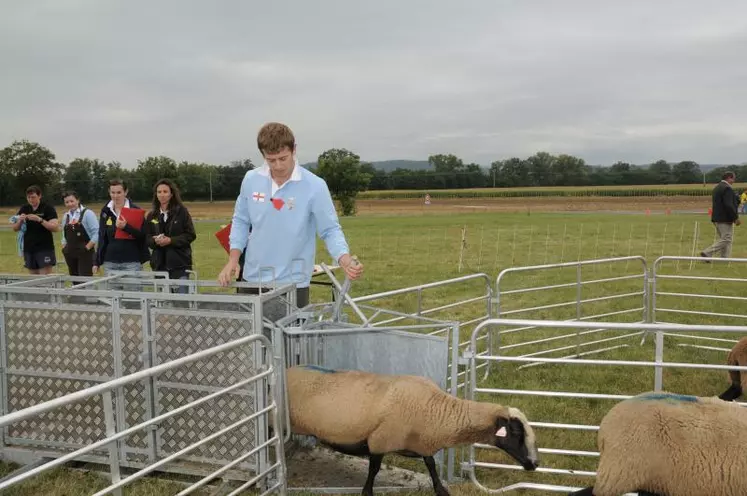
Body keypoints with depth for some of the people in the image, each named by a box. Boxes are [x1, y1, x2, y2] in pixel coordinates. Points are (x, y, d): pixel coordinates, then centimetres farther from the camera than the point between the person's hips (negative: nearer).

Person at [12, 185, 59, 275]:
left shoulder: (48, 208, -4)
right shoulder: (24, 209, 9)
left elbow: (55, 227, -12)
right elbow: (15, 228, 12)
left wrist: (39, 219, -23)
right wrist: (20, 220, -9)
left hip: (45, 248, -5)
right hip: (29, 249, 5)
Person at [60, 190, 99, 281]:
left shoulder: (87, 213, -6)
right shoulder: (66, 216, 14)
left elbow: (96, 233, -11)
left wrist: (87, 247, -15)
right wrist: (64, 248, 9)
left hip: (85, 253, -6)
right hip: (70, 254, 6)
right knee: (75, 280, 9)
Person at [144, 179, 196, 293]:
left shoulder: (181, 211, -1)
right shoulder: (151, 215, 12)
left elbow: (190, 235, -4)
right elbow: (147, 238, 11)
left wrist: (171, 240, -15)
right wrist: (155, 241, -11)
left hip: (179, 263, -4)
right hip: (159, 264, 4)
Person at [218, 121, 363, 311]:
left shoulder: (314, 186, -12)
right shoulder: (251, 180, -1)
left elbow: (330, 230, -9)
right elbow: (241, 221, 11)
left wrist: (345, 260, -26)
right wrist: (233, 260, 0)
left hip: (292, 282, -3)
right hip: (252, 278, 4)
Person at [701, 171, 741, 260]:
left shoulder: (717, 187, 15)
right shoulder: (727, 188, -15)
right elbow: (729, 205, -23)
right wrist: (736, 218, -16)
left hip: (717, 218, 10)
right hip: (725, 219, -10)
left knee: (724, 239, 14)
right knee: (726, 239, -6)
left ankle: (724, 259, 13)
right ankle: (707, 253, -12)